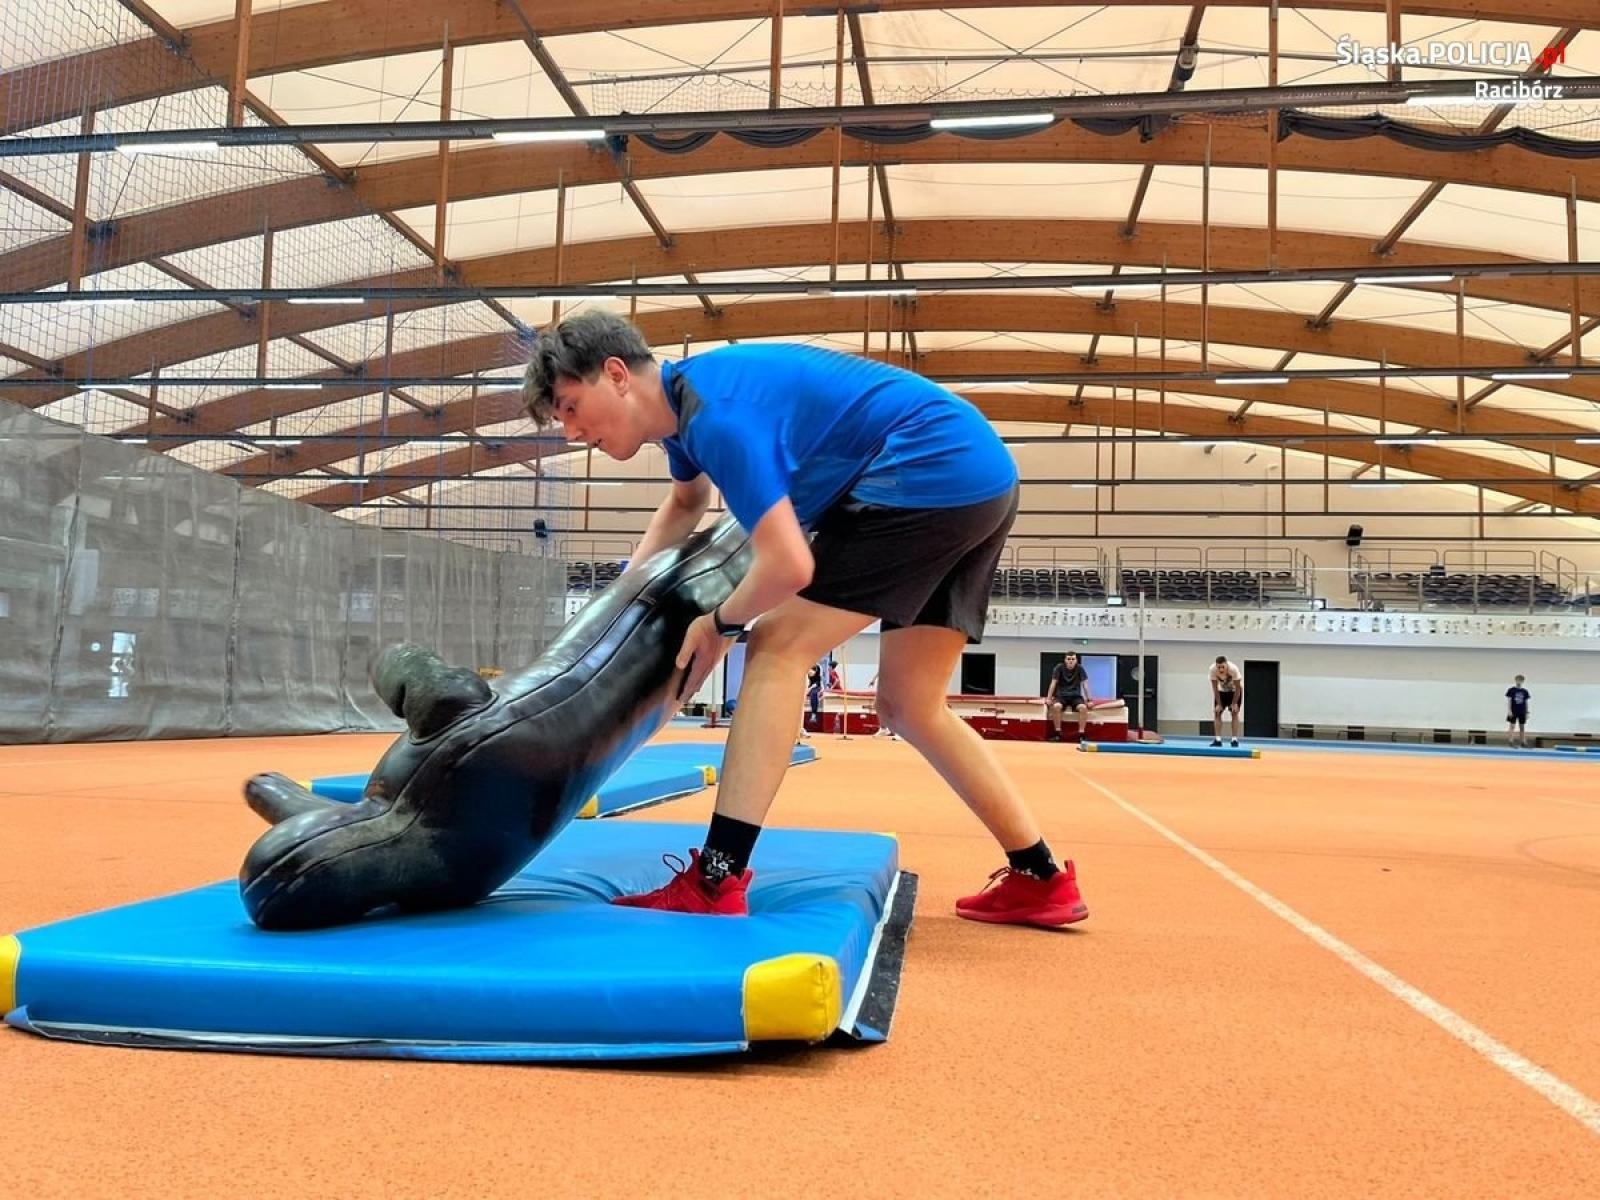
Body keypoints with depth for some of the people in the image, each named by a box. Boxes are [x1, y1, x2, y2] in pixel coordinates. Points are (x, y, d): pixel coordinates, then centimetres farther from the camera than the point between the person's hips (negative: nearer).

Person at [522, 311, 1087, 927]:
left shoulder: (716, 412, -20)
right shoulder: (680, 396, 12)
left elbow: (788, 565, -25)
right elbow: (687, 500, 34)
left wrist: (719, 624, -5)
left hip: (932, 477, -10)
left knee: (777, 649, -12)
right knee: (908, 706, 15)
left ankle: (713, 887, -14)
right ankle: (1042, 879, 20)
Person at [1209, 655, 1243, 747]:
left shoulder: (1233, 669, -37)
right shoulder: (1213, 670, -30)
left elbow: (1238, 688, -25)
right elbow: (1215, 688, -20)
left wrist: (1234, 703, -20)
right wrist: (1219, 704, -17)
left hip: (1235, 690, -3)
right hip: (1222, 690, 3)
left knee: (1234, 713, -9)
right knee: (1217, 712, -5)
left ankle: (1235, 739, -6)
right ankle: (1218, 739, -4)